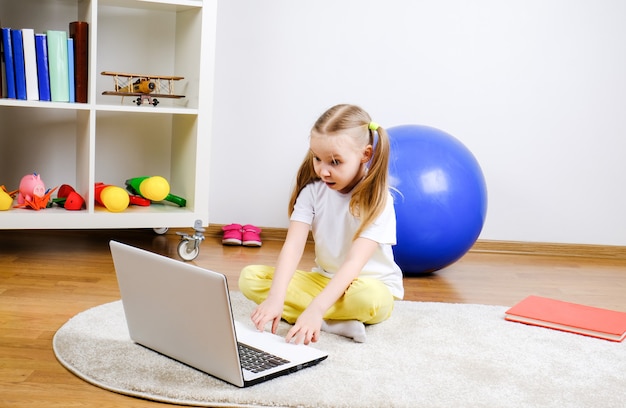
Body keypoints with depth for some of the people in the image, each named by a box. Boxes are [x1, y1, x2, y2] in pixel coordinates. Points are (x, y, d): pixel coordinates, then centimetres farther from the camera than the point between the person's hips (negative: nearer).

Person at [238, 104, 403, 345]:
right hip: (324, 278, 5)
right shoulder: (313, 190, -7)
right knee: (250, 277, -15)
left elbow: (355, 262, -30)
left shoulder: (376, 199, -19)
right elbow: (293, 245, -19)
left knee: (367, 298, -42)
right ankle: (333, 323, -25)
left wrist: (316, 309, -43)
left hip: (372, 284, -5)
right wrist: (276, 297, -35)